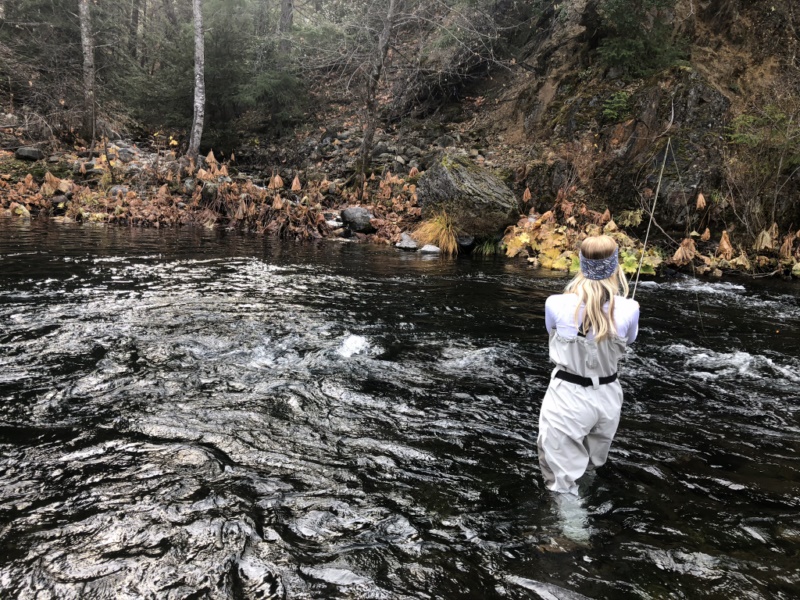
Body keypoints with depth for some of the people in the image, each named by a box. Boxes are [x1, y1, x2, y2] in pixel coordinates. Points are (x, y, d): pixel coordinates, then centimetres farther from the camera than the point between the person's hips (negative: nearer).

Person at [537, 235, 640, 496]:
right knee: (591, 470, 27)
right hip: (607, 398, 3)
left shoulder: (556, 305, -18)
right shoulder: (629, 309, -15)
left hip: (567, 398, -3)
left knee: (562, 486, 9)